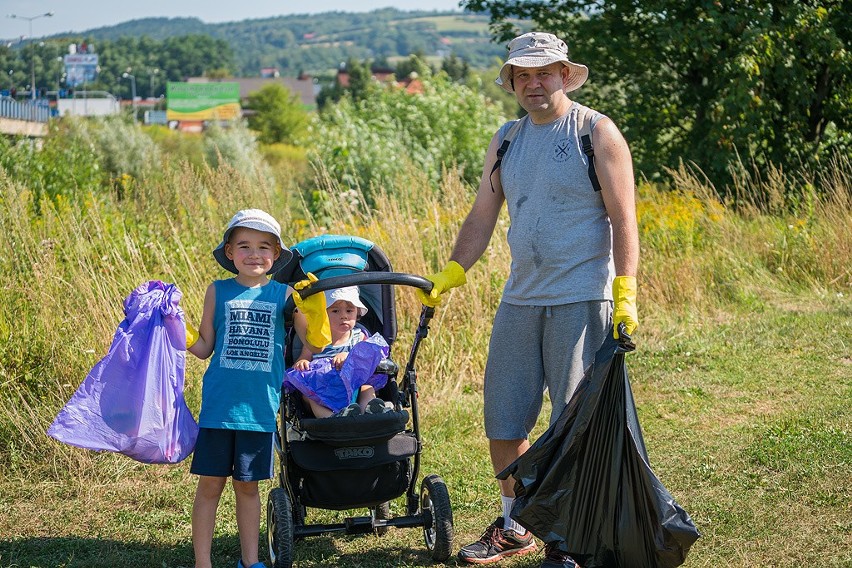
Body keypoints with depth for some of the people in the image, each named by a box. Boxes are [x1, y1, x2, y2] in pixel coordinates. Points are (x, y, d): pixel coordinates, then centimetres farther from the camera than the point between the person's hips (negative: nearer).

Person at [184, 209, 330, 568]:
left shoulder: (284, 295, 4)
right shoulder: (218, 291, 3)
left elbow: (314, 344, 2)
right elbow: (204, 348, 6)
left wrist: (314, 314, -14)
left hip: (260, 407, 1)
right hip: (219, 405, -1)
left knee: (247, 485, 13)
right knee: (210, 484, 4)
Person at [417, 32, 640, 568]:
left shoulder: (596, 132, -3)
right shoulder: (507, 140, 13)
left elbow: (623, 220, -7)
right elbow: (481, 218, 15)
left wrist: (626, 293, -16)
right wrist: (448, 276, 4)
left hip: (581, 300, -6)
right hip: (520, 298, 6)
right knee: (502, 420, 8)